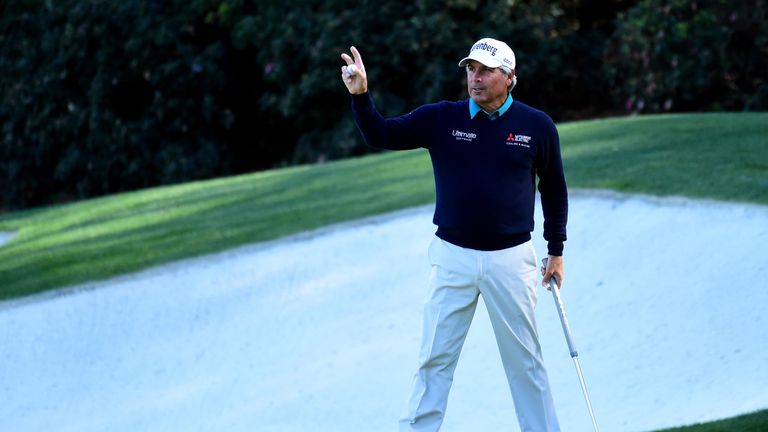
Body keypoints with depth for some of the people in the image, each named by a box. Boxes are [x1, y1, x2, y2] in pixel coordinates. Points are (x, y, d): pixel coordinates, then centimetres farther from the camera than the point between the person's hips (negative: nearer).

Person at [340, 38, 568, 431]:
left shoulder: (537, 126, -1)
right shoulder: (441, 119, -1)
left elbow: (553, 188, 10)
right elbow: (380, 136, -4)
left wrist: (556, 251, 10)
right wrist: (360, 96, -22)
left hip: (511, 259, -1)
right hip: (453, 258, 1)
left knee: (525, 361, 7)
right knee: (435, 359, 5)